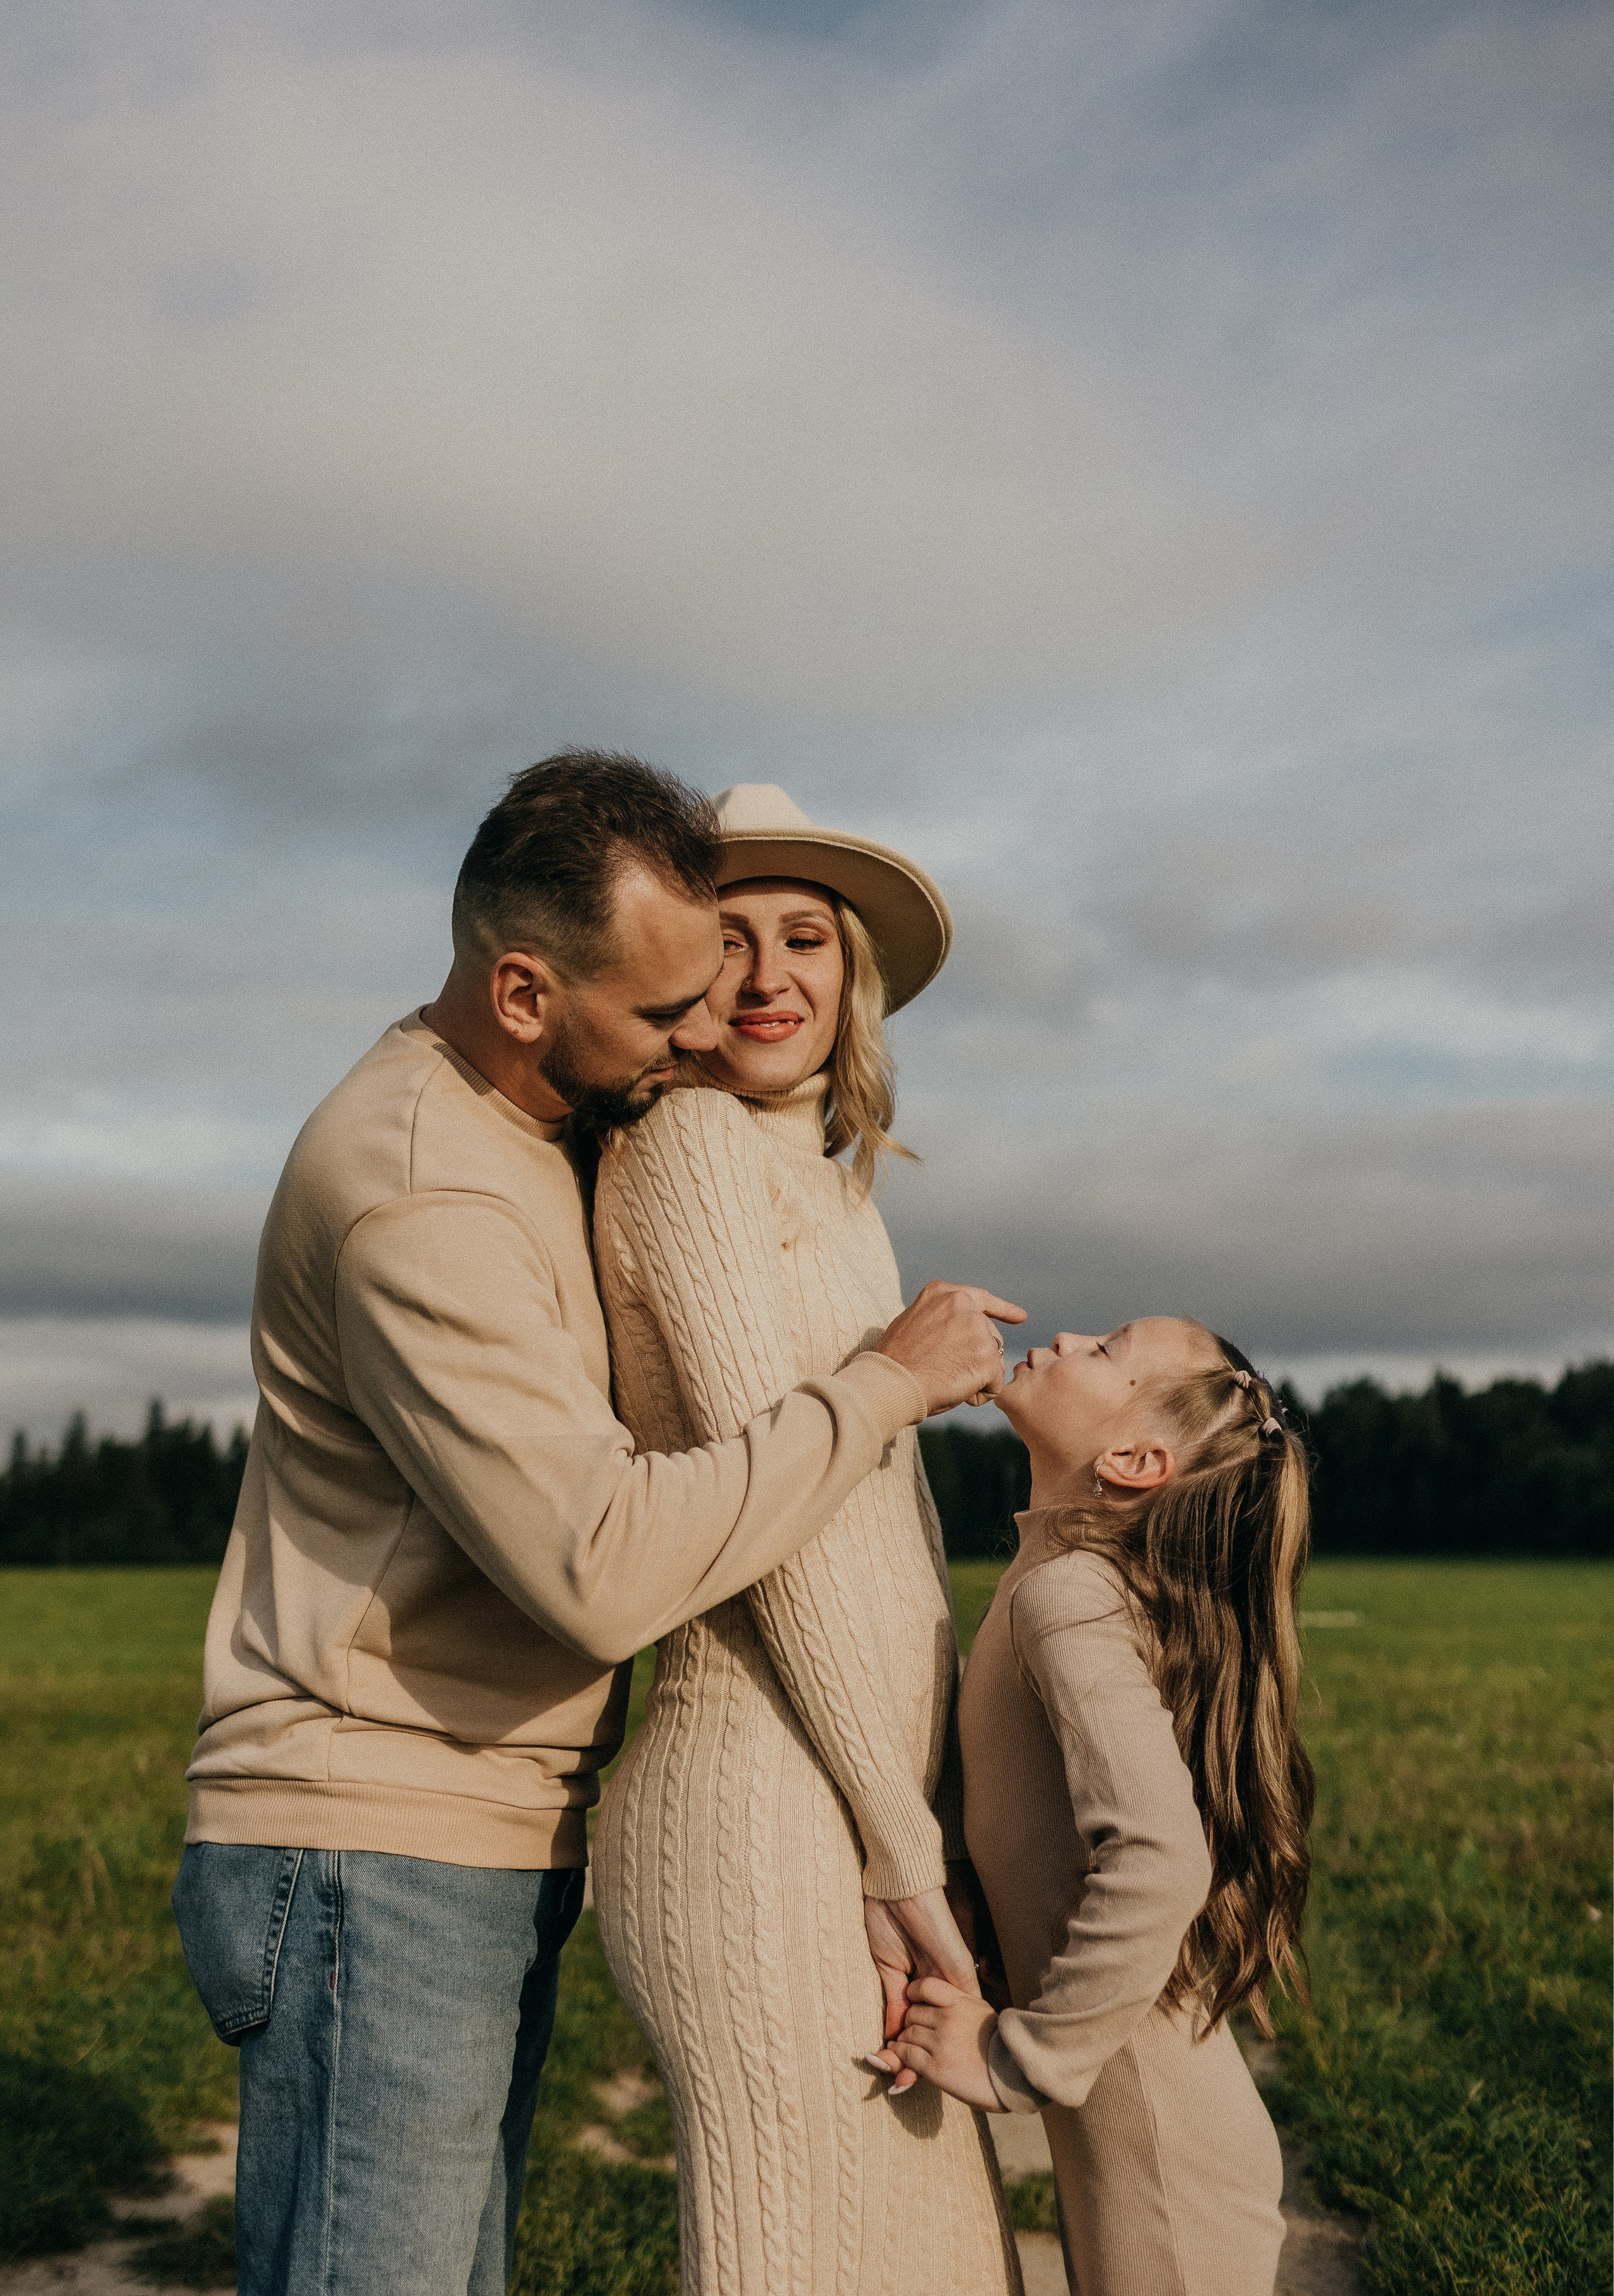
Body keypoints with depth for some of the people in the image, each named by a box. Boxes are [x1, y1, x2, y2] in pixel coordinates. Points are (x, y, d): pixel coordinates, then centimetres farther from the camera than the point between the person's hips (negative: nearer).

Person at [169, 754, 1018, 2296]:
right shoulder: (418, 1196, -23)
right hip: (379, 1854, -10)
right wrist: (885, 1384, -20)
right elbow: (606, 1566, -30)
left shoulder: (517, 1128, 11)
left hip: (493, 1848, 10)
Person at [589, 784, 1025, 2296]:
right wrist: (904, 1846, -13)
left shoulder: (831, 1181, 18)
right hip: (767, 1818, -9)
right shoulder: (687, 1141, -10)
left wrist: (944, 1812, 13)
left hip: (869, 1803, 9)